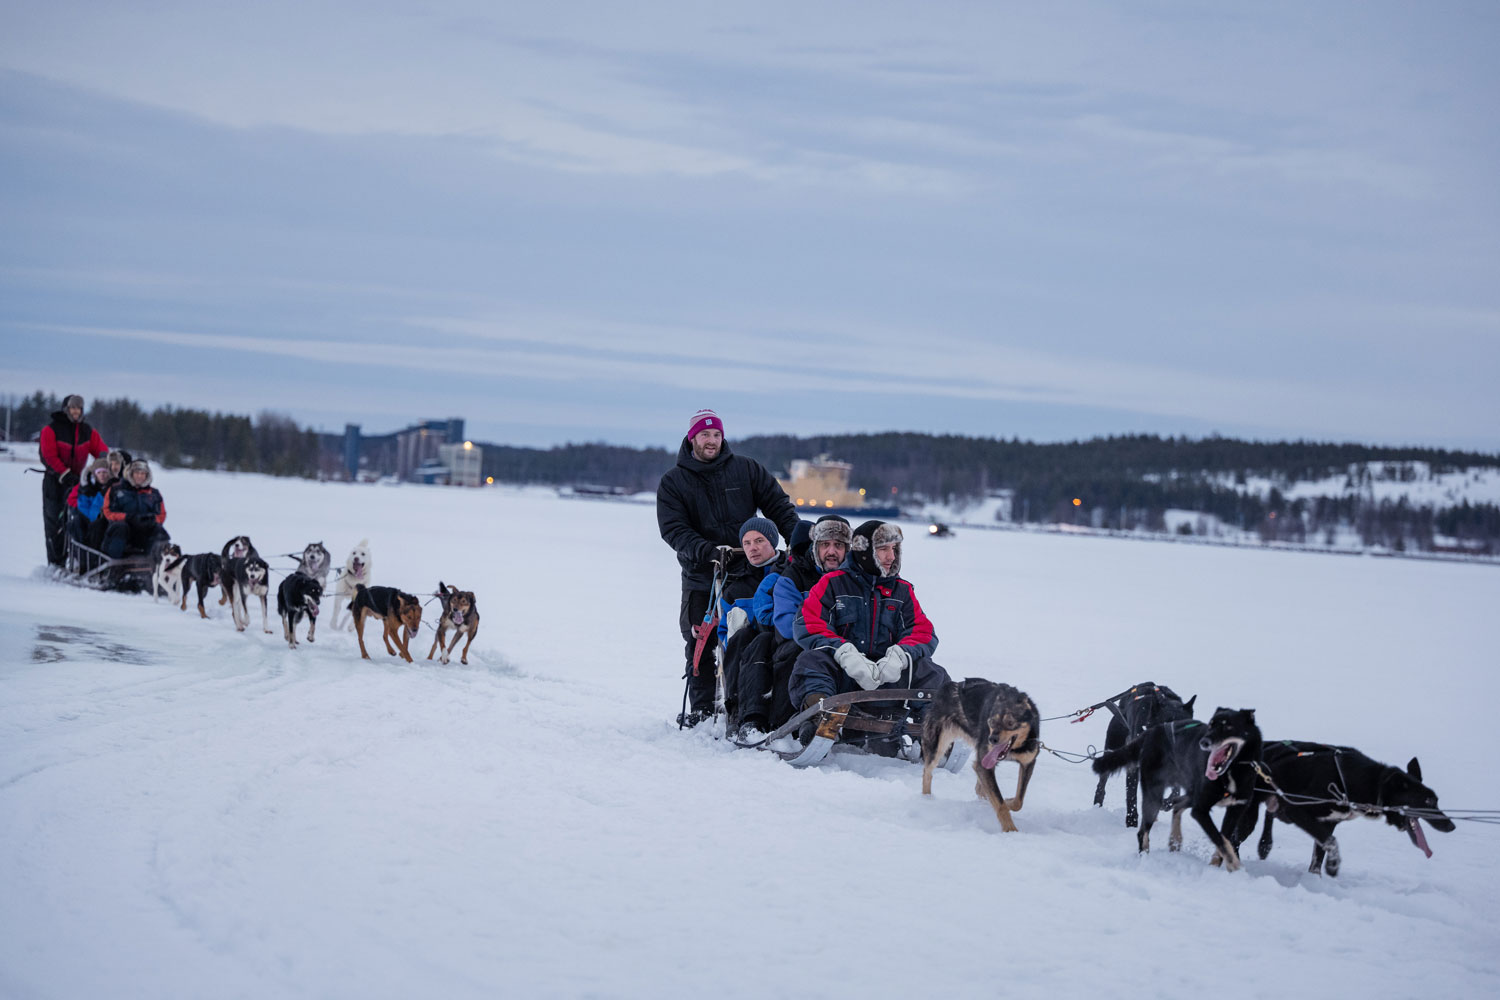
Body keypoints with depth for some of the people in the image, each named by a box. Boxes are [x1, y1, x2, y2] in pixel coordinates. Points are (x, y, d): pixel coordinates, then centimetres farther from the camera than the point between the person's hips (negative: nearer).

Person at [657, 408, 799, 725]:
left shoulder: (747, 469, 7)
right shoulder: (673, 482, 4)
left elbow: (778, 504, 9)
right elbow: (673, 529, -5)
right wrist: (704, 550, -22)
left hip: (747, 571, 0)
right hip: (701, 578, 0)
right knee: (701, 645, -1)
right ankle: (701, 709, 8)